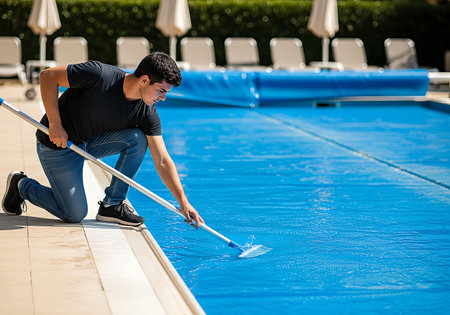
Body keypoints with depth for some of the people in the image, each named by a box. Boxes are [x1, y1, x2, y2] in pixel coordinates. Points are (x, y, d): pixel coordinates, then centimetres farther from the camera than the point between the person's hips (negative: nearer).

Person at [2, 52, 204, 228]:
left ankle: (112, 205, -6)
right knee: (75, 214, -7)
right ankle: (21, 185, 17)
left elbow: (163, 161, -10)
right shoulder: (101, 75, -29)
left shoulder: (147, 113, -12)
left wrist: (183, 202, -18)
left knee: (138, 138, -18)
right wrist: (55, 124, -25)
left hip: (91, 143, 5)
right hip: (57, 144, -5)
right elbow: (48, 76, -21)